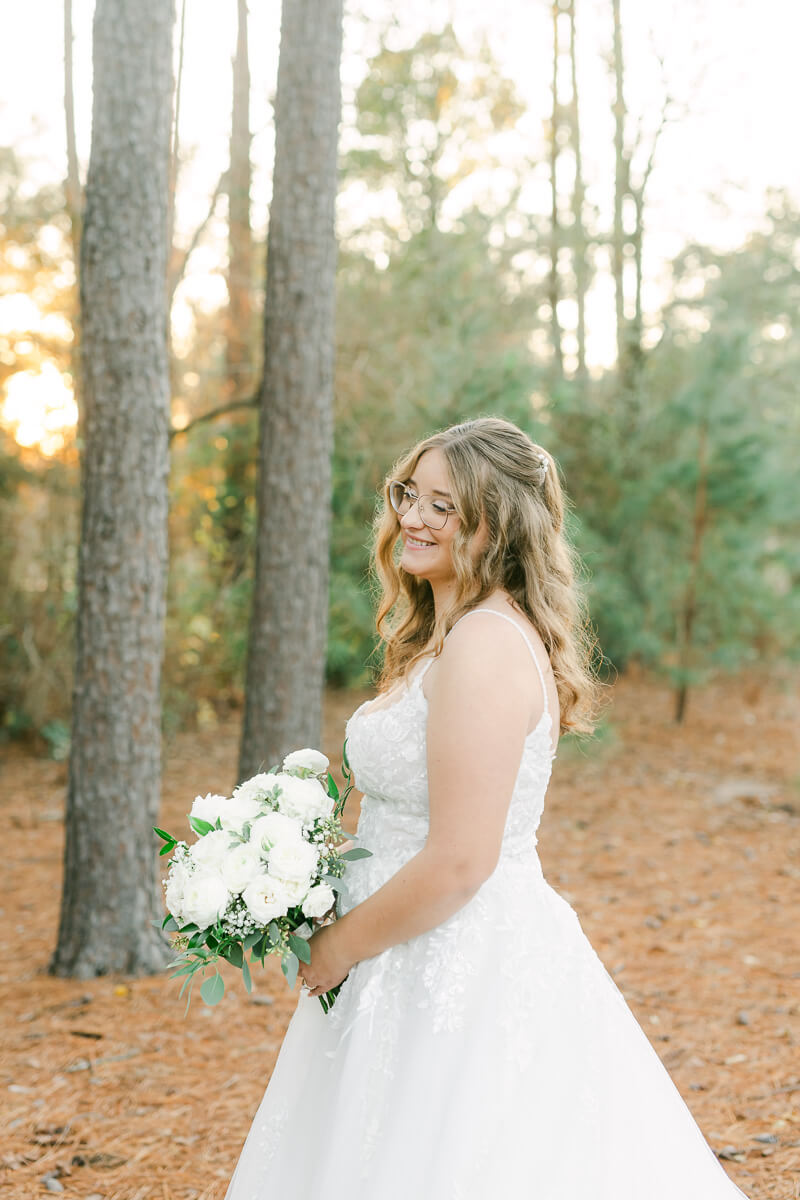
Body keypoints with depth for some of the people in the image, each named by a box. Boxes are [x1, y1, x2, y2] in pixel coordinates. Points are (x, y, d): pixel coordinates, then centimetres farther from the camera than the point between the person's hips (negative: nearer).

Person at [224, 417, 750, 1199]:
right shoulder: (443, 636, 11)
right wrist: (334, 919, 11)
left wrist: (339, 946, -13)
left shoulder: (487, 646, -21)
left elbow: (459, 860, -25)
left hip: (462, 974, -10)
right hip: (442, 963, 10)